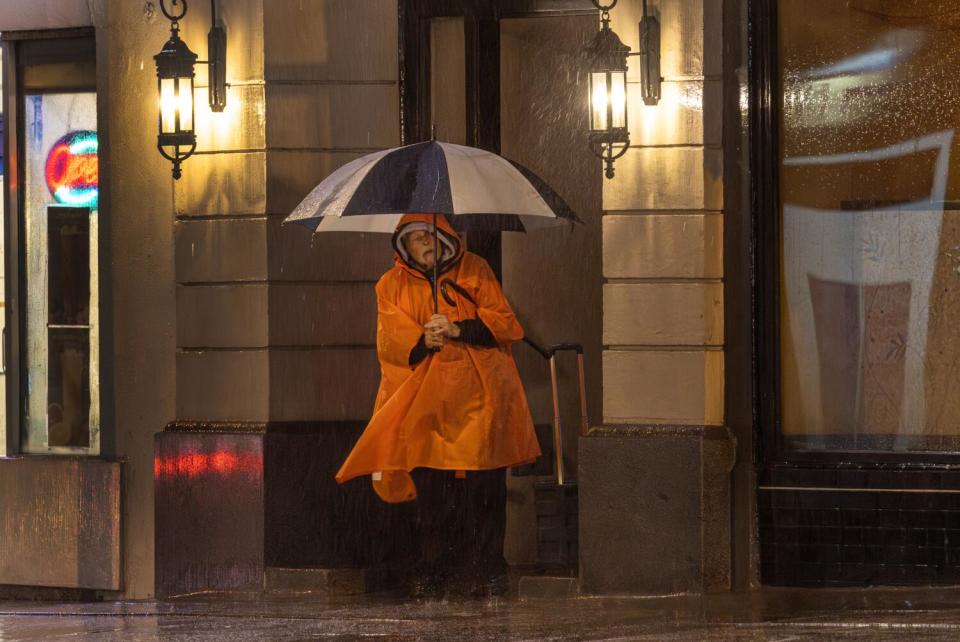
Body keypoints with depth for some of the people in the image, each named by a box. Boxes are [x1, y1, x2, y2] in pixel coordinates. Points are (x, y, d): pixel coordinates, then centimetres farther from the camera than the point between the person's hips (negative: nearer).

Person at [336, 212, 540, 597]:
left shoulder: (474, 271, 12)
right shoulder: (393, 285, 14)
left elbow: (503, 322, 4)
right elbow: (389, 340, 5)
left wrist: (458, 330, -11)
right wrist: (422, 340, -15)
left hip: (478, 396, -1)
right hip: (424, 399, 1)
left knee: (484, 486, -7)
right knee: (430, 488, -6)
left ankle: (487, 571, -1)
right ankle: (432, 571, 1)